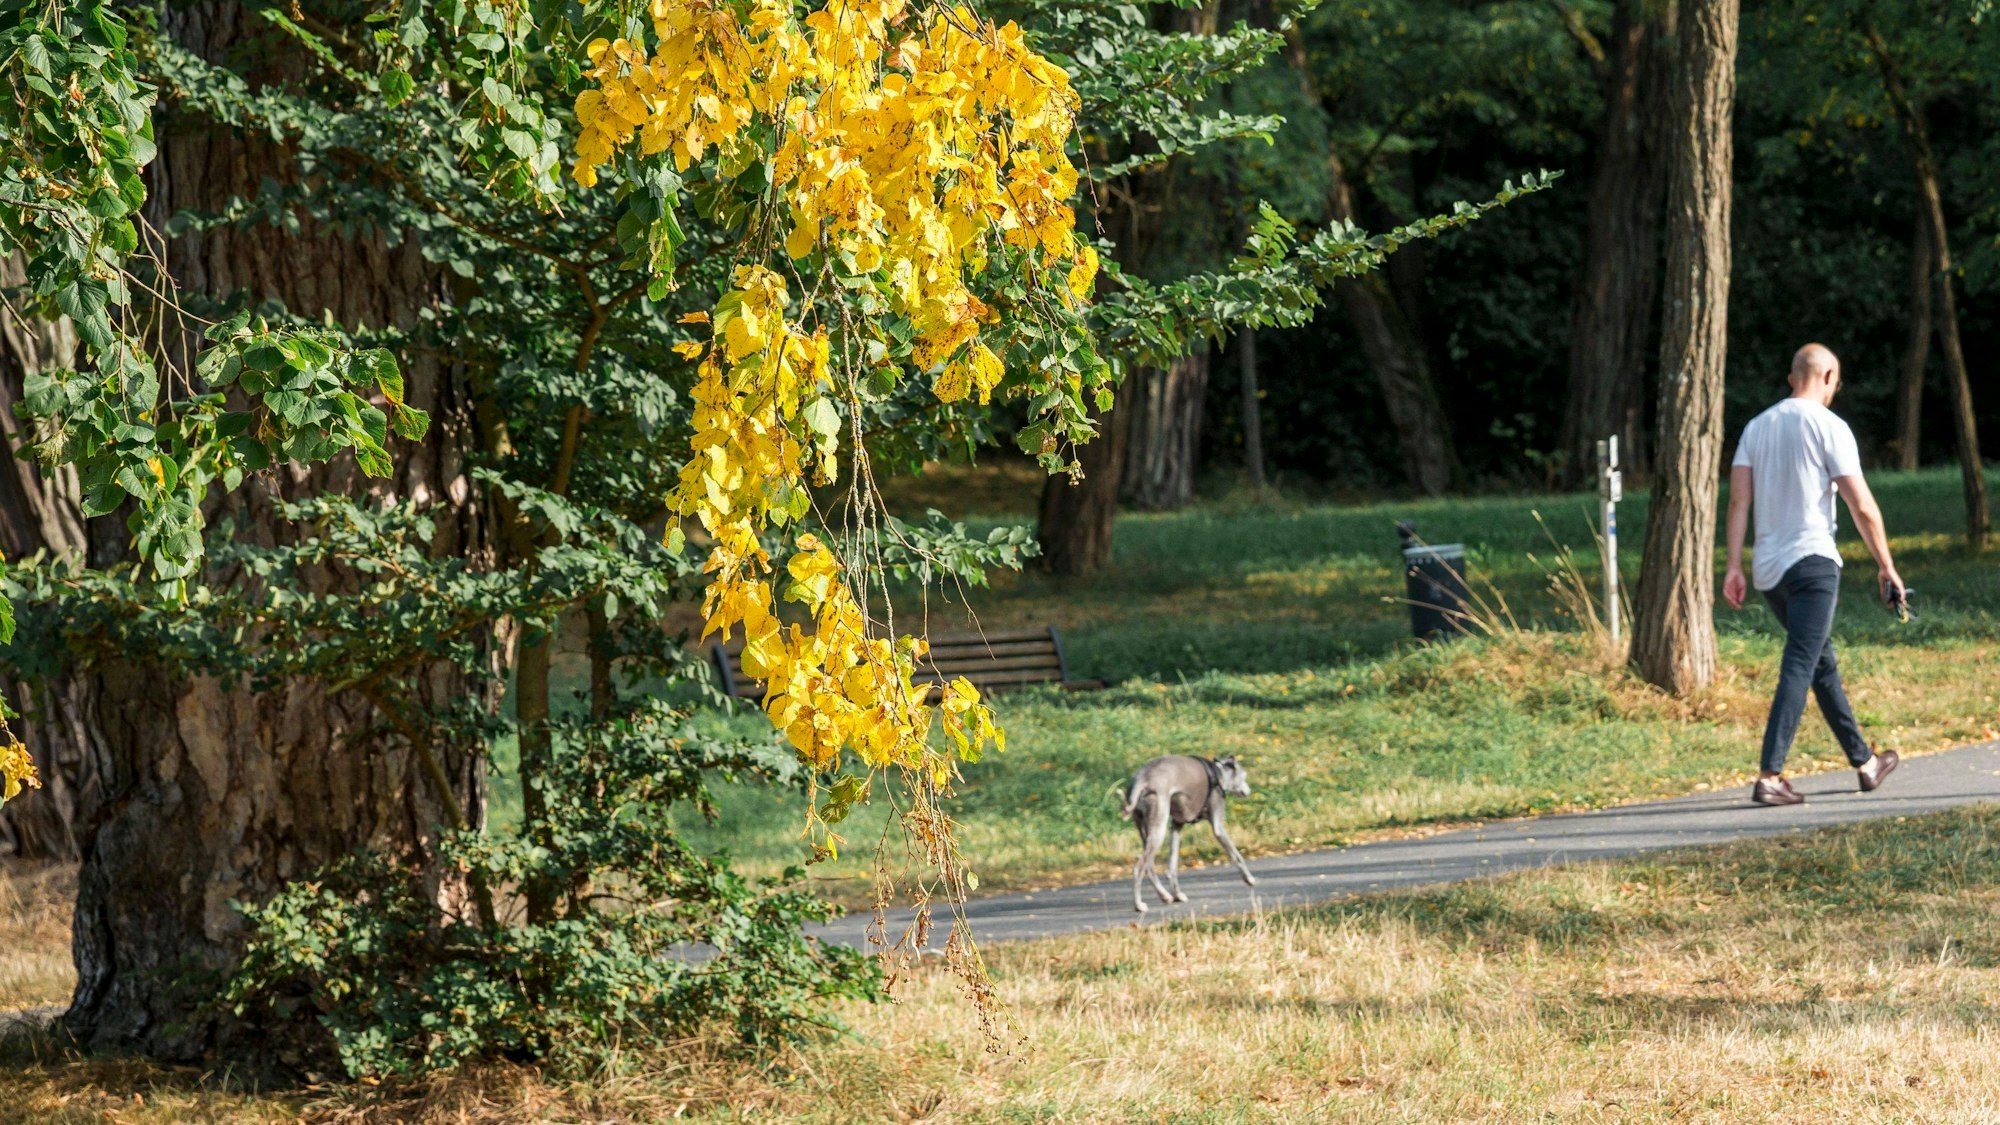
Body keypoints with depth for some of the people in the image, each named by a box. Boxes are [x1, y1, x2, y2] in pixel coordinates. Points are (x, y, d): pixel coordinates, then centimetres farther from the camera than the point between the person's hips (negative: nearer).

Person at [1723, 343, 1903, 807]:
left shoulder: (1758, 426, 12)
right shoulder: (1828, 426, -5)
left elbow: (1738, 501, 5)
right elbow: (1863, 507, -7)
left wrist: (1734, 567, 3)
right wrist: (1887, 568, 1)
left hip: (1768, 569, 7)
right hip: (1811, 560, -7)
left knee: (1824, 665, 18)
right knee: (1800, 669, -10)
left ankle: (1865, 763, 28)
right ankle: (1769, 776, -19)